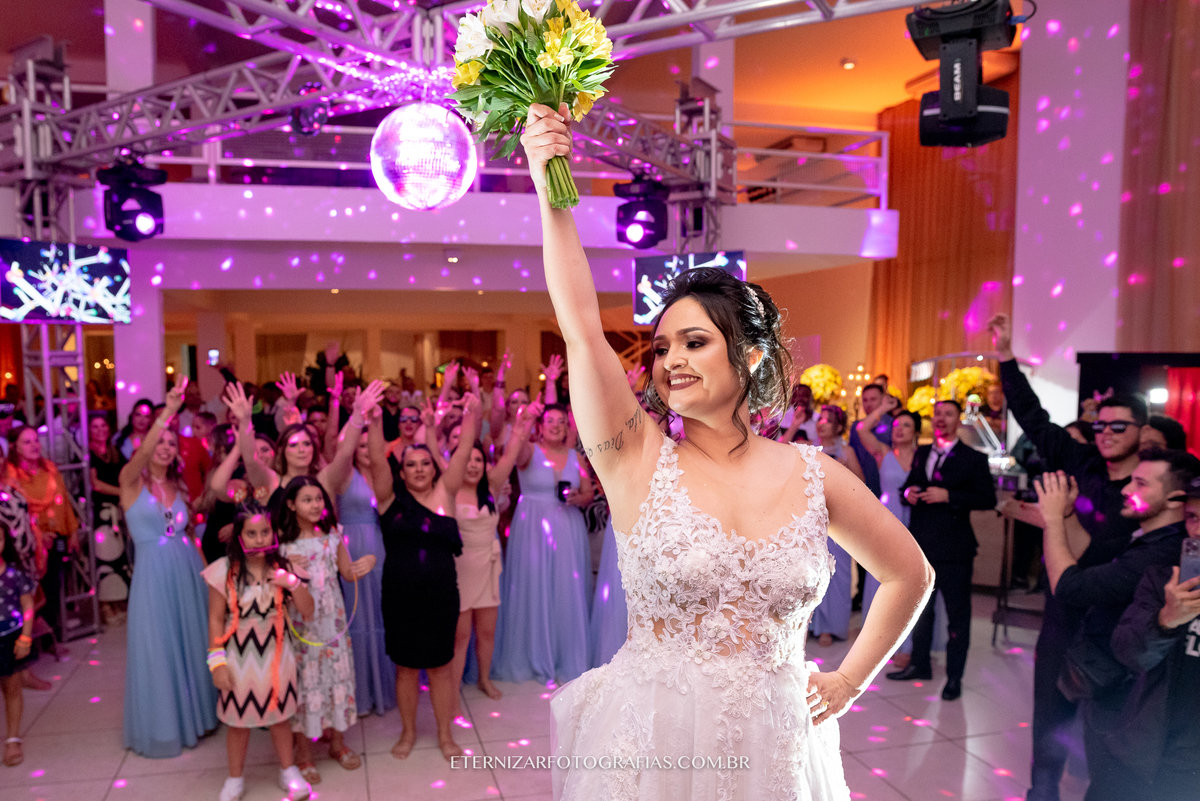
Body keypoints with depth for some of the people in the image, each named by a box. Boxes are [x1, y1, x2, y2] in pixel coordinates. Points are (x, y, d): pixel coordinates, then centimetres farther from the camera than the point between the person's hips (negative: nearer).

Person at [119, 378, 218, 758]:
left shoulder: (178, 487, 11)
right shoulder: (131, 481, -5)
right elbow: (142, 454, -27)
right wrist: (167, 411, -39)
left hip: (188, 572, 5)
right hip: (154, 574, -5)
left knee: (192, 644, 13)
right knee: (158, 650, 4)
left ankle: (195, 713, 30)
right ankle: (162, 728, 20)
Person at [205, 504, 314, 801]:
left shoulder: (283, 568, -6)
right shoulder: (225, 570, -12)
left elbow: (307, 612, -6)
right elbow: (216, 620, -7)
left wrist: (294, 583, -22)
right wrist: (217, 661, -9)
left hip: (275, 655, 2)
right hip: (239, 656, -2)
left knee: (280, 715, 15)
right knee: (238, 720, 13)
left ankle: (288, 771, 34)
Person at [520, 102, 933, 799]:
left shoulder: (814, 475, -4)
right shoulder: (639, 460, -9)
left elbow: (911, 574, 11)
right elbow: (582, 329, -22)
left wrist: (848, 682, 11)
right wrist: (551, 190, -25)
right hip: (650, 743, -1)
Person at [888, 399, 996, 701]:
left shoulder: (973, 458, -6)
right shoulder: (921, 454, 12)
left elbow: (988, 498, -13)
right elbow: (909, 486, 20)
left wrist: (948, 496, -21)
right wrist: (907, 493, -3)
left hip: (954, 550, -6)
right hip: (921, 545, 6)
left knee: (957, 613, 4)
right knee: (920, 608, 17)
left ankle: (954, 676, 15)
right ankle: (920, 664, 32)